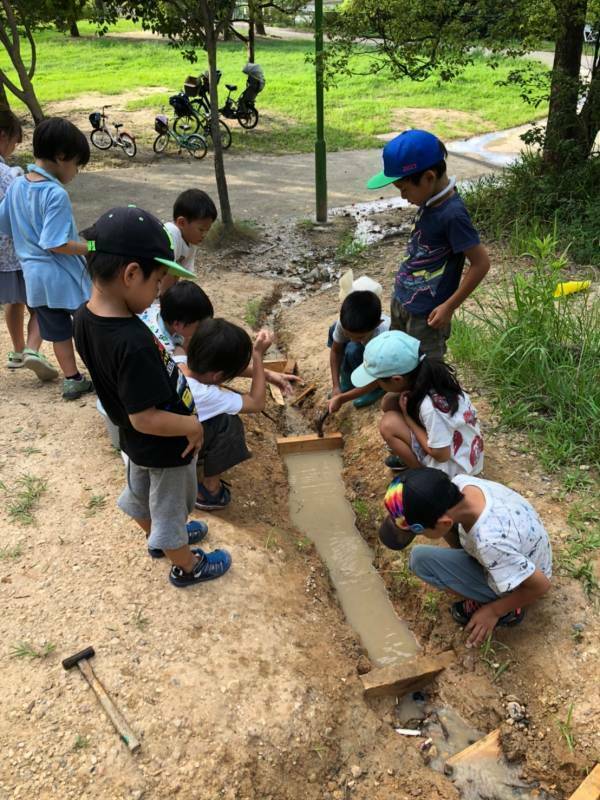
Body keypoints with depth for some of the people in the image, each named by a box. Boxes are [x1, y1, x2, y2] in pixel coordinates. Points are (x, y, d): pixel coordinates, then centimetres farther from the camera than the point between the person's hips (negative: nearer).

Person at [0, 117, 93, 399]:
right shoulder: (56, 194, -21)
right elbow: (55, 244, -24)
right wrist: (92, 247, -17)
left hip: (34, 274, 7)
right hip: (63, 275, -7)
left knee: (59, 331, 15)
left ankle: (72, 380, 22)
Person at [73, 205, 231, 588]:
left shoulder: (86, 316, -14)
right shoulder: (133, 343, -40)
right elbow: (145, 417, -34)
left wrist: (171, 370, 4)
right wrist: (193, 425, -19)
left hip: (136, 442, 8)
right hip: (166, 447, -8)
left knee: (140, 494, 31)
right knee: (171, 507, 18)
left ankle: (159, 539, 59)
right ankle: (186, 566, 44)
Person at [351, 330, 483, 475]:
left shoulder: (430, 407, -36)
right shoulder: (426, 372, -15)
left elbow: (441, 455, -25)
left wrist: (407, 416, -19)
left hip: (453, 462, -7)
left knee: (389, 425, -21)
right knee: (389, 401, -4)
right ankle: (411, 454, 13)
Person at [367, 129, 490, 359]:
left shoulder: (452, 214, -25)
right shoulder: (430, 200, -1)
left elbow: (481, 263, -22)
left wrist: (449, 306, -18)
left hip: (425, 312, -9)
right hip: (401, 299, 9)